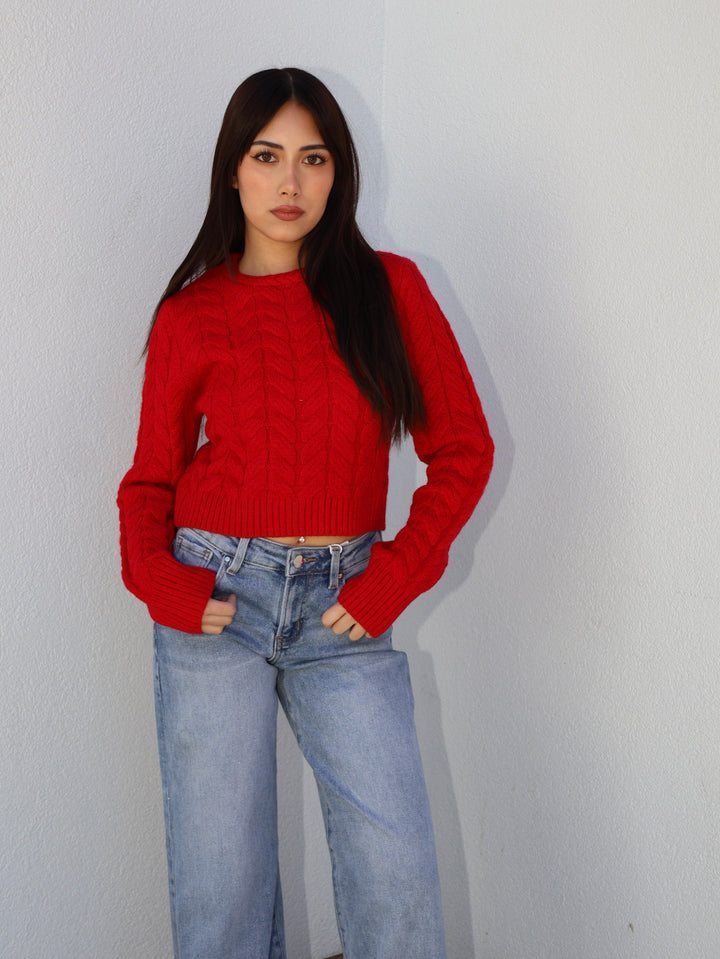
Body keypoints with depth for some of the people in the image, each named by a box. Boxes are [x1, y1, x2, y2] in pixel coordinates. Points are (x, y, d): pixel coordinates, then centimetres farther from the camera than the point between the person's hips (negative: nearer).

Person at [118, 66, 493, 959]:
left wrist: (393, 576, -7)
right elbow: (152, 476, 10)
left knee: (395, 860, -5)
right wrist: (155, 575, -9)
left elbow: (463, 449, 3)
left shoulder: (388, 288, 2)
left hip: (344, 605, 0)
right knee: (219, 869, 6)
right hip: (215, 596, 0)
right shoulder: (191, 316, 2)